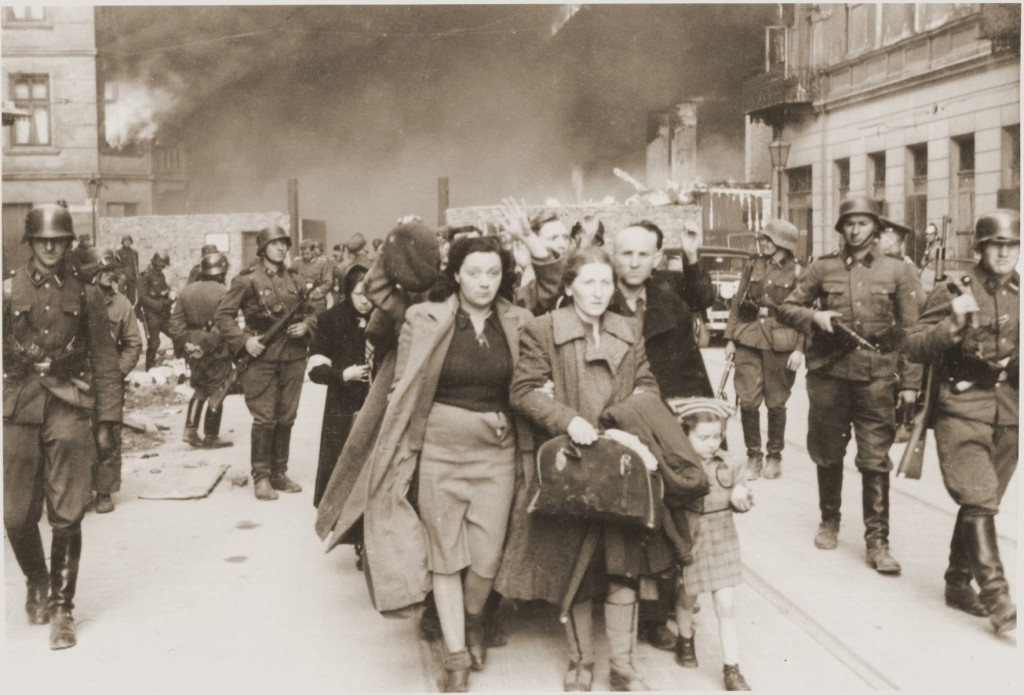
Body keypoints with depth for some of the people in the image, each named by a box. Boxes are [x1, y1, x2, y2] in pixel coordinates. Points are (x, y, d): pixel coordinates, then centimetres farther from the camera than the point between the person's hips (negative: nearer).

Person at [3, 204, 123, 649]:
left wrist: (106, 420, 3)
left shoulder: (85, 296, 6)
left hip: (69, 412, -1)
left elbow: (104, 361, 6)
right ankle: (36, 584, 33)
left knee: (67, 517, 0)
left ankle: (61, 608, 11)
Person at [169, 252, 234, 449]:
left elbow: (175, 323, 2)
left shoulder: (186, 291, 4)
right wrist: (206, 346, -18)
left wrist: (183, 344, 1)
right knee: (216, 393, 6)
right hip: (217, 352, -6)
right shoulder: (222, 293, -15)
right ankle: (211, 437, 12)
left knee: (200, 390, 22)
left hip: (193, 352, 6)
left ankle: (190, 430, 13)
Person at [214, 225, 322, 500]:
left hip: (293, 357, 5)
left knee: (286, 418, 9)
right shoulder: (247, 280, -4)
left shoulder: (295, 278, 9)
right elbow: (221, 315, -4)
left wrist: (306, 324, -2)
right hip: (261, 357, -4)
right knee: (264, 419, -4)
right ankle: (261, 477, 8)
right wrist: (244, 340, -14)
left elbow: (316, 307, 18)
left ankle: (279, 473, 21)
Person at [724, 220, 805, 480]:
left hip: (780, 343, -3)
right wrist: (730, 338, 5)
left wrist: (799, 349, -10)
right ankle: (753, 455, 11)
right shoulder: (753, 267, 10)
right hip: (748, 339, 3)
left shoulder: (797, 272, -1)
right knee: (747, 400, -3)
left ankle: (775, 456, 21)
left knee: (776, 402, 6)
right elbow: (736, 304, 11)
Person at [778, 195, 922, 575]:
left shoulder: (898, 272, 4)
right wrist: (815, 316, -10)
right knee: (827, 454, 12)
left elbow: (910, 330, 3)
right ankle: (829, 521, 31)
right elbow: (786, 308, 11)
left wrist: (909, 382, -2)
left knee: (875, 461, -4)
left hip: (876, 376, -1)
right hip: (828, 373, 2)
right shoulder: (823, 268, 6)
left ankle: (877, 541, 3)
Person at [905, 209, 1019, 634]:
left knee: (982, 504, 11)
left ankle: (958, 583, 24)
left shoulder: (1019, 296, 11)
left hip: (1009, 417, 5)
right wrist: (953, 325, -21)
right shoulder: (953, 293, -2)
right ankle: (996, 595, -13)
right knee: (978, 502, -14)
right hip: (961, 411, -5)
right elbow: (916, 348, -7)